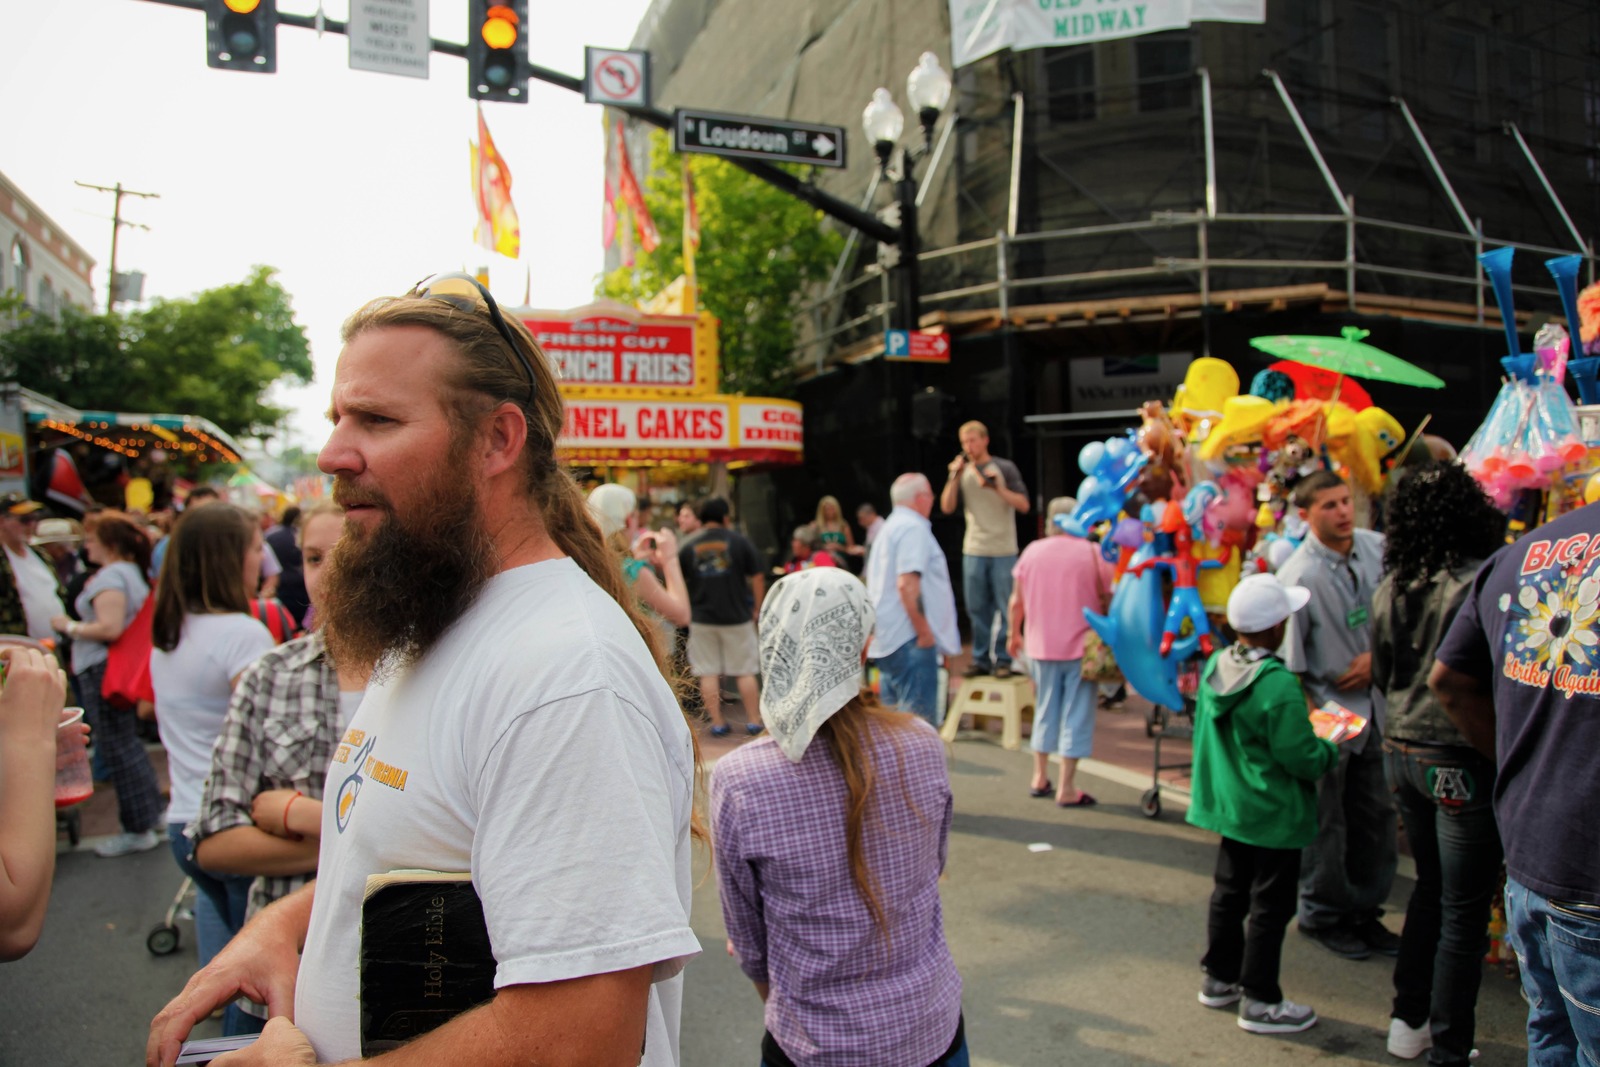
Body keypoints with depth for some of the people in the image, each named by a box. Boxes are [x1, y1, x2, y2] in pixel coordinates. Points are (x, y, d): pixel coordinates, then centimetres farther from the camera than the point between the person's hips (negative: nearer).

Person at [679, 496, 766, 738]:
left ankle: (717, 723, 8)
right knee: (745, 672, 8)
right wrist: (756, 608, 7)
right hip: (737, 617, 0)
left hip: (701, 618, 1)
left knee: (708, 673, 6)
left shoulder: (688, 548, 0)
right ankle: (755, 721, 12)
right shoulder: (739, 541, -3)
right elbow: (757, 578, -2)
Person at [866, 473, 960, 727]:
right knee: (920, 724, -9)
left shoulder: (890, 527, 19)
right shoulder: (914, 528, -12)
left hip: (886, 639, 10)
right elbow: (907, 583, -23)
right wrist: (924, 631, -18)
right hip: (910, 640, -10)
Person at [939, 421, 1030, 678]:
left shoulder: (1004, 468, 1)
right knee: (977, 608, 7)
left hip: (1003, 551, -3)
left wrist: (998, 488, -16)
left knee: (1006, 607, 1)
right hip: (973, 551, 3)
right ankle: (981, 658, 16)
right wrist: (954, 477, -8)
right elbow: (947, 507, 2)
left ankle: (1003, 659, 8)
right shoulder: (963, 471, 10)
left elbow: (1023, 505, -4)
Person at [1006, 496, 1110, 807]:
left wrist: (1014, 634, 20)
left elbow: (1016, 602, 6)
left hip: (1041, 646, 4)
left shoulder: (1031, 552, 1)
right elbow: (1107, 600, -7)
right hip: (1080, 646, -3)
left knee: (1045, 711, 17)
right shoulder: (1092, 553, -8)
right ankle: (1067, 789, 5)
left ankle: (1040, 778, 26)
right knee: (1075, 714, 3)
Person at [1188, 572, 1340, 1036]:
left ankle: (1219, 978, 33)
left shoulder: (1215, 665, -3)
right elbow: (1302, 760, -22)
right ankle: (1260, 1001, 16)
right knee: (1269, 907, 5)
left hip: (1229, 805, 8)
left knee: (1229, 893, 20)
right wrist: (1332, 749, -1)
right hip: (1274, 816, -8)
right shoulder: (1279, 685, -26)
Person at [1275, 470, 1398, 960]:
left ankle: (1364, 910, 31)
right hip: (1328, 709, -6)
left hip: (1373, 702, 6)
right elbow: (1288, 658, -17)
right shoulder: (1299, 574, -20)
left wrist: (1376, 654, -5)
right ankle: (1323, 915, 25)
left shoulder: (1376, 548, -2)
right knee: (1326, 820, 6)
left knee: (1377, 811, 14)